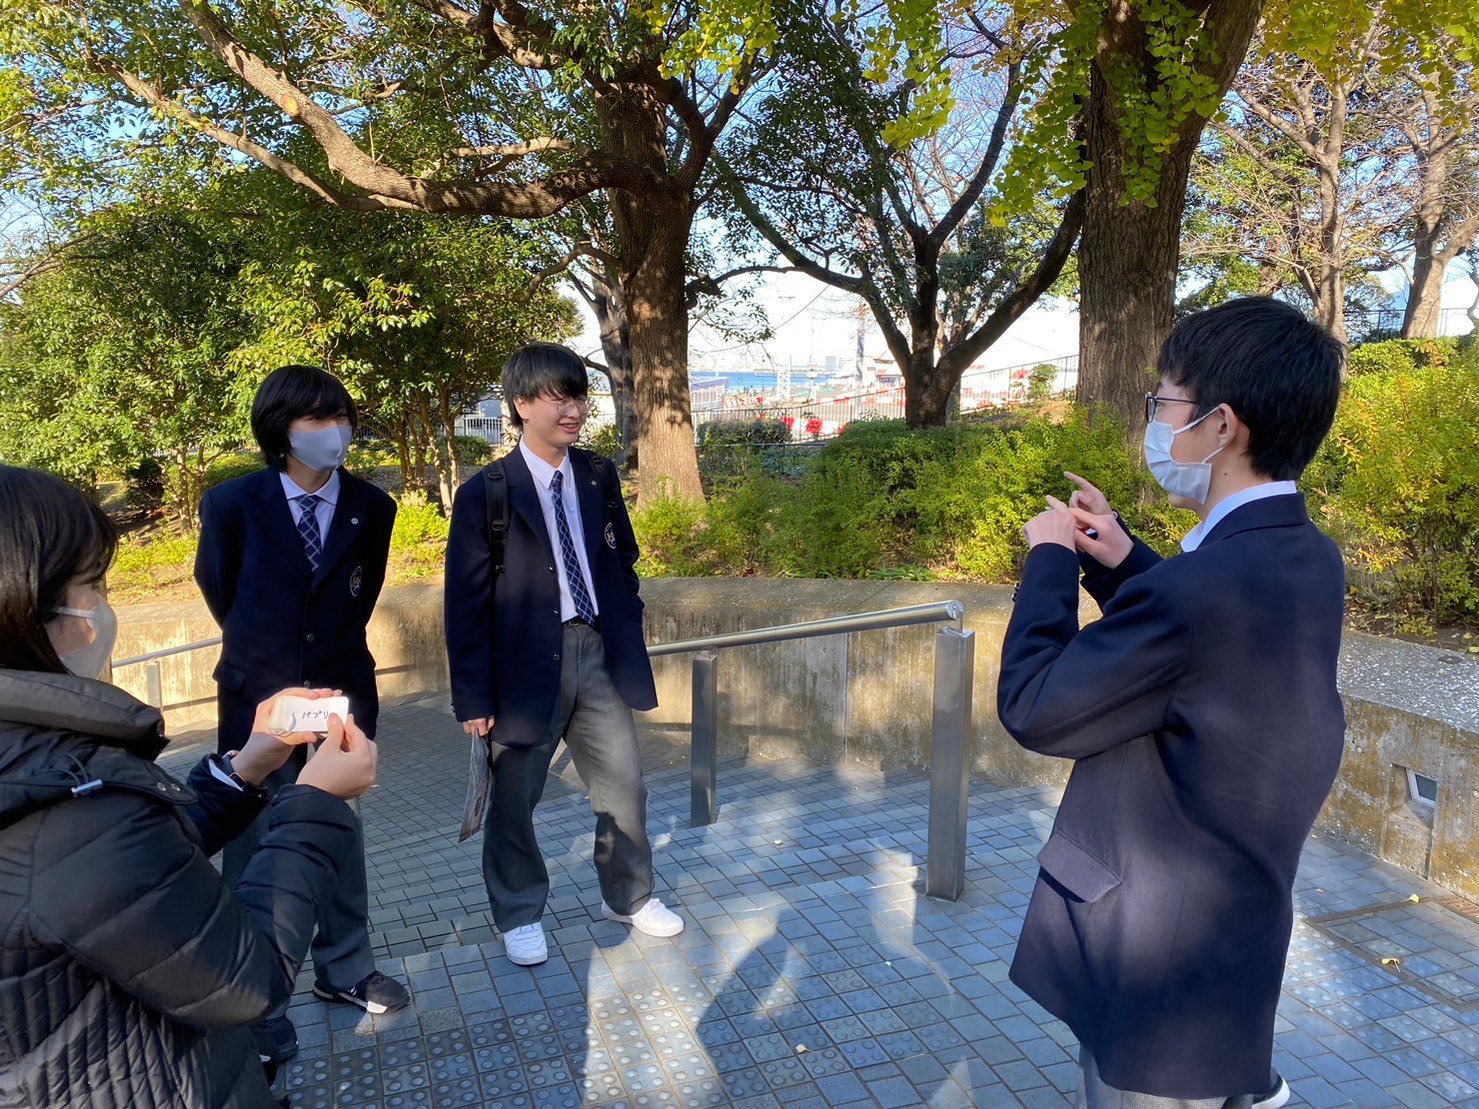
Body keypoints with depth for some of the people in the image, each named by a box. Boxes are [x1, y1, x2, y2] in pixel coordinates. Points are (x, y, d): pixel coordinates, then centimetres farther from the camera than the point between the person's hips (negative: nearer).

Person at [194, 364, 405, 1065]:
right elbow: (215, 585, 7)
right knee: (254, 848, 6)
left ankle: (344, 970, 34)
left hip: (343, 692, 2)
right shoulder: (232, 503, -12)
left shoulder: (372, 507, -6)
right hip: (259, 696, -2)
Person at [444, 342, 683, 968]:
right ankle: (519, 915, 33)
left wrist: (629, 643, 11)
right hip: (526, 662, -4)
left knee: (624, 787, 13)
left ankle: (628, 897, 36)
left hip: (597, 654, 4)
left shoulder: (598, 477, 5)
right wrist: (473, 697, -10)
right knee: (514, 799, 10)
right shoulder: (485, 495, -10)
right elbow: (466, 603, -9)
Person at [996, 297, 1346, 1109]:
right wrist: (1122, 561, 2)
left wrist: (1050, 558, -12)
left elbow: (1031, 707, -24)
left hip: (1153, 970, -8)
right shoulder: (1306, 563, -3)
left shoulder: (1199, 588, -33)